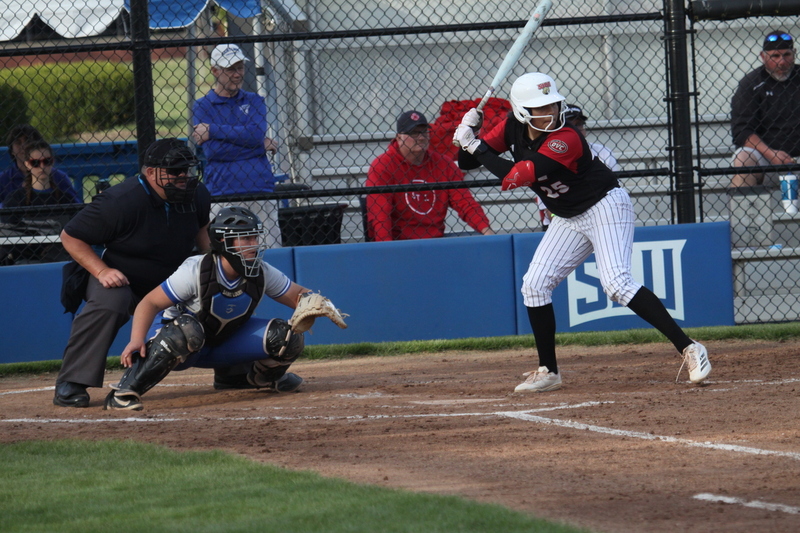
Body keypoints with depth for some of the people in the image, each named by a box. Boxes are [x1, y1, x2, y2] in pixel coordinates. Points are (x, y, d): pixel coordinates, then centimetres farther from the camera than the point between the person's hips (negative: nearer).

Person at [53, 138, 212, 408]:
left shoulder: (197, 194, -8)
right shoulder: (121, 201, -28)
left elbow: (201, 228, 17)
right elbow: (70, 236, -20)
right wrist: (101, 271, -30)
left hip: (172, 280, 7)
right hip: (121, 278, -7)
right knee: (107, 303, -37)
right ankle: (69, 385, -32)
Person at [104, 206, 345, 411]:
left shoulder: (262, 273, -12)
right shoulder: (196, 271, -27)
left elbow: (297, 294, 0)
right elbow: (151, 303, -26)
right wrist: (137, 339, -43)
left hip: (224, 345, 5)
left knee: (287, 337, -13)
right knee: (187, 329, -43)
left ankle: (263, 377, 22)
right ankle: (124, 392, -36)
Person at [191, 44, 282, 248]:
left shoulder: (254, 101, 16)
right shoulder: (202, 106, 8)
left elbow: (256, 133, -4)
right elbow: (212, 150, -6)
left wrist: (213, 131, -5)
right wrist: (261, 145, -4)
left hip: (261, 192, 2)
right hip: (222, 194, -2)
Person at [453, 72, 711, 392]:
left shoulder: (565, 140, -28)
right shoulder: (513, 129, -5)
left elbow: (517, 176, -35)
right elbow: (466, 162, -1)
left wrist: (474, 147, -28)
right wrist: (467, 140, -22)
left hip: (605, 207, -8)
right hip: (569, 219, 8)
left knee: (617, 284, -24)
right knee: (534, 285, 2)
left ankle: (689, 349, -26)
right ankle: (548, 372, 12)